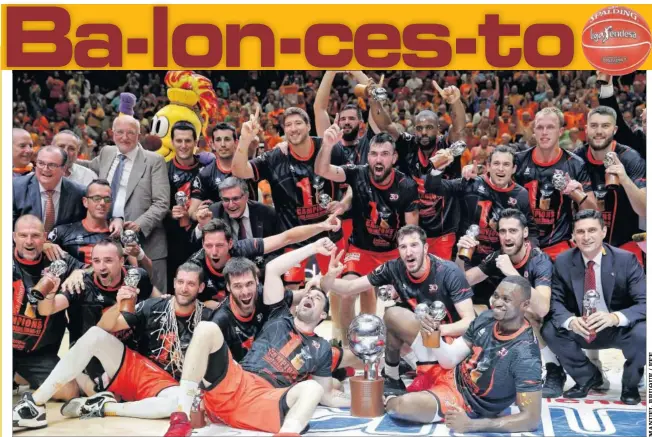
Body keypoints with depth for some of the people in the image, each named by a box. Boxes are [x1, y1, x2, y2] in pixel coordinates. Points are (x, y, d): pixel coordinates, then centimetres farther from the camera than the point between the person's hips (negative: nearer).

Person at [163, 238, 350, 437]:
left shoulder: (322, 348, 24)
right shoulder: (280, 318, 23)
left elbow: (325, 395, 25)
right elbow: (272, 269, 15)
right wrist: (313, 248, 15)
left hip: (265, 402, -1)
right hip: (234, 384, 1)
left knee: (313, 388, -31)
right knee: (207, 329, -21)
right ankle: (182, 417, -30)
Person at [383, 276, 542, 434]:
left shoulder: (525, 356, -31)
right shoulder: (487, 318, -11)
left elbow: (532, 419, -30)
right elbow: (450, 359, -6)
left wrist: (470, 425, -35)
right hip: (451, 372, 6)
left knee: (403, 405, -34)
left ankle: (388, 402, 5)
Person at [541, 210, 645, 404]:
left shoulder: (626, 260, -15)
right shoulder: (563, 262, -7)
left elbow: (645, 303, -21)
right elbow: (555, 301, -8)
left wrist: (615, 317, -42)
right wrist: (570, 321, -33)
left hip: (619, 329, -2)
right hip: (581, 330, 3)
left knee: (642, 333, -34)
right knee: (549, 331, -24)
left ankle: (630, 384, -1)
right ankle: (588, 377, 3)